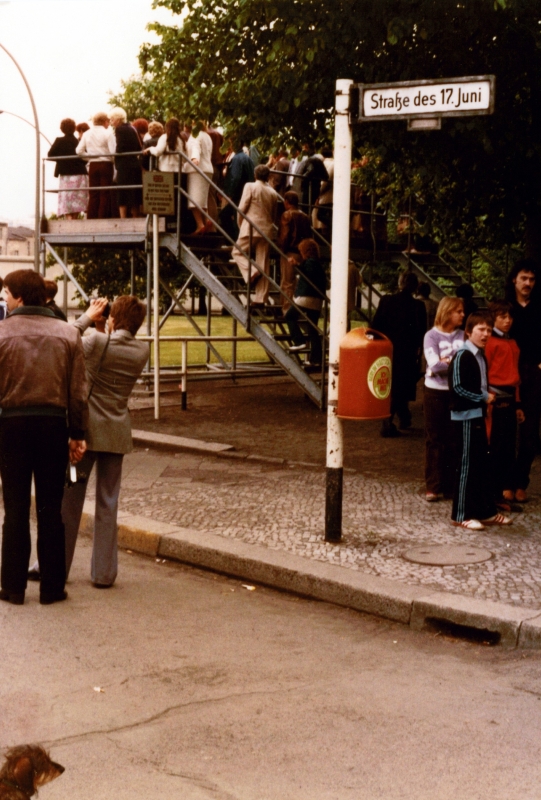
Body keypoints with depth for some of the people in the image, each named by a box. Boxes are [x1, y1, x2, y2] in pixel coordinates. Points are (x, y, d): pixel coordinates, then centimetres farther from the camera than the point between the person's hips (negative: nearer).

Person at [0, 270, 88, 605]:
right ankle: (52, 586, 12)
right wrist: (77, 434, 7)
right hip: (53, 424, 1)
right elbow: (78, 391, 0)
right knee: (51, 509, 8)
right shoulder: (68, 334, 1)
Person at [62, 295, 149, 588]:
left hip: (87, 431, -3)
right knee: (107, 504, 10)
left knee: (69, 500, 9)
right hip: (117, 434, 3)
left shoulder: (97, 341, -16)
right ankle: (104, 572, 12)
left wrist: (89, 318, 5)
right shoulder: (142, 351, -3)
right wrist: (104, 331, 7)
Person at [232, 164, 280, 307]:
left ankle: (251, 272, -15)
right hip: (267, 230, 5)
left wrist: (240, 224, 7)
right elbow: (274, 215, 15)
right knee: (263, 264, 4)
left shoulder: (250, 187, -3)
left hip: (251, 227, -5)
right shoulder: (273, 193, 11)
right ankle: (261, 299, 3)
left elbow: (242, 208, -6)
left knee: (238, 252, 12)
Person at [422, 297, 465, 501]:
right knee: (434, 440, 4)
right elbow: (435, 365, -16)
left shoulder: (462, 335, 4)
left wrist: (446, 362, -13)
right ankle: (433, 487, 10)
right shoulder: (431, 336, -5)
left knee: (455, 440, 5)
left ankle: (451, 486, 13)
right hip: (435, 392, -2)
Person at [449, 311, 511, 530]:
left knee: (483, 463, 13)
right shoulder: (462, 356, -15)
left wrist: (489, 396, 2)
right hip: (465, 416, -9)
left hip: (478, 415, 9)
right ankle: (462, 515, 5)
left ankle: (487, 511, 22)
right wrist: (483, 398, -14)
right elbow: (457, 388, -19)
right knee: (467, 465, -3)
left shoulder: (481, 356, 12)